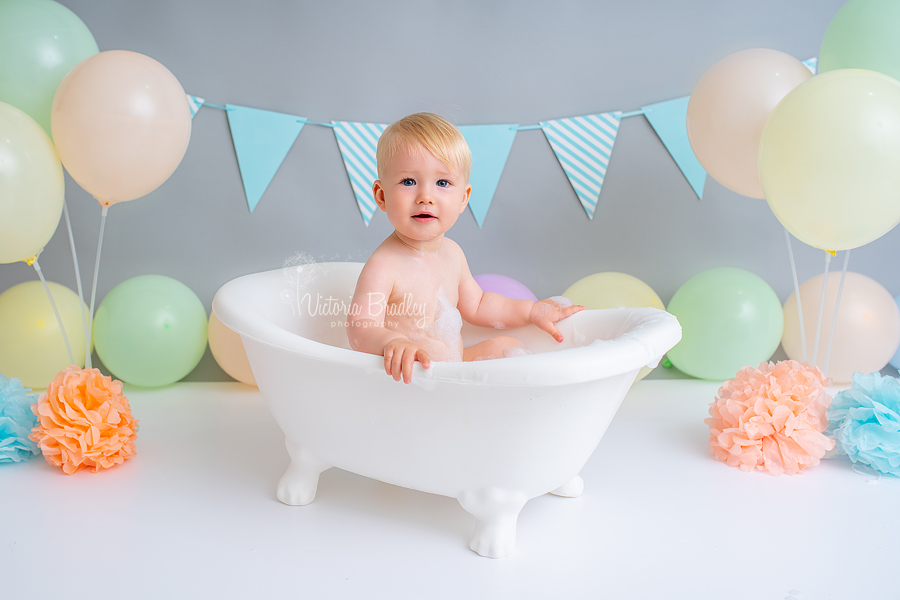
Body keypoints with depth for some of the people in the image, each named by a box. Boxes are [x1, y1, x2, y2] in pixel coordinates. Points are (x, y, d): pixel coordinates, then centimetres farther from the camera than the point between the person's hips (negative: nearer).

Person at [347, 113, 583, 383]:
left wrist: (532, 310, 17)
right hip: (410, 379, -8)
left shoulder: (452, 253, 3)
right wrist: (392, 342, -55)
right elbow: (360, 329, -33)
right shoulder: (382, 267, -24)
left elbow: (475, 305, 19)